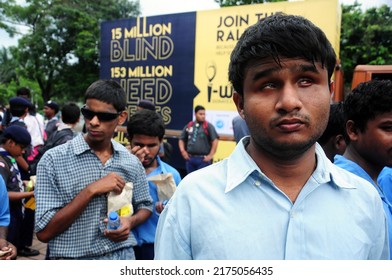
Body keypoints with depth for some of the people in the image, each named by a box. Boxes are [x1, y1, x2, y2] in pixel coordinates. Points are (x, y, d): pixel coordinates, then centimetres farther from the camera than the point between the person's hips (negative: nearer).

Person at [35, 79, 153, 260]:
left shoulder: (131, 162, -1)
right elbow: (44, 231, -14)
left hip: (122, 260, 3)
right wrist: (90, 191, -22)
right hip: (73, 270, -2)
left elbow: (145, 206, 11)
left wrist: (130, 221, -9)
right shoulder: (54, 160, -11)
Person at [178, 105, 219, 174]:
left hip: (203, 159, -4)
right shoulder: (189, 126, 10)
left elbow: (215, 140, -6)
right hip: (190, 158, 4)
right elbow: (181, 139, 18)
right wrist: (183, 151, 6)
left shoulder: (208, 126, -2)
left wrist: (211, 155, -9)